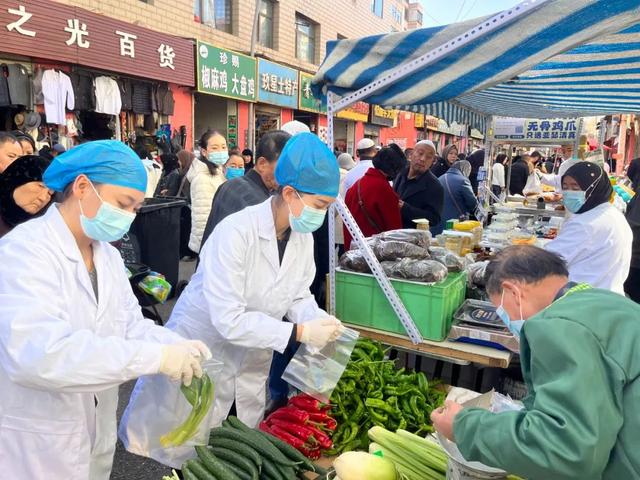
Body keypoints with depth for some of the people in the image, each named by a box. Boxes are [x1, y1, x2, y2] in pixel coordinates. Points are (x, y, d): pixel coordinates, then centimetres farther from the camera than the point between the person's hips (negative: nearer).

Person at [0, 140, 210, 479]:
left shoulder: (108, 255, 6)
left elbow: (129, 325, 2)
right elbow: (35, 353, -35)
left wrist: (177, 346, -18)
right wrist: (156, 356, -35)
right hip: (36, 444, -7)